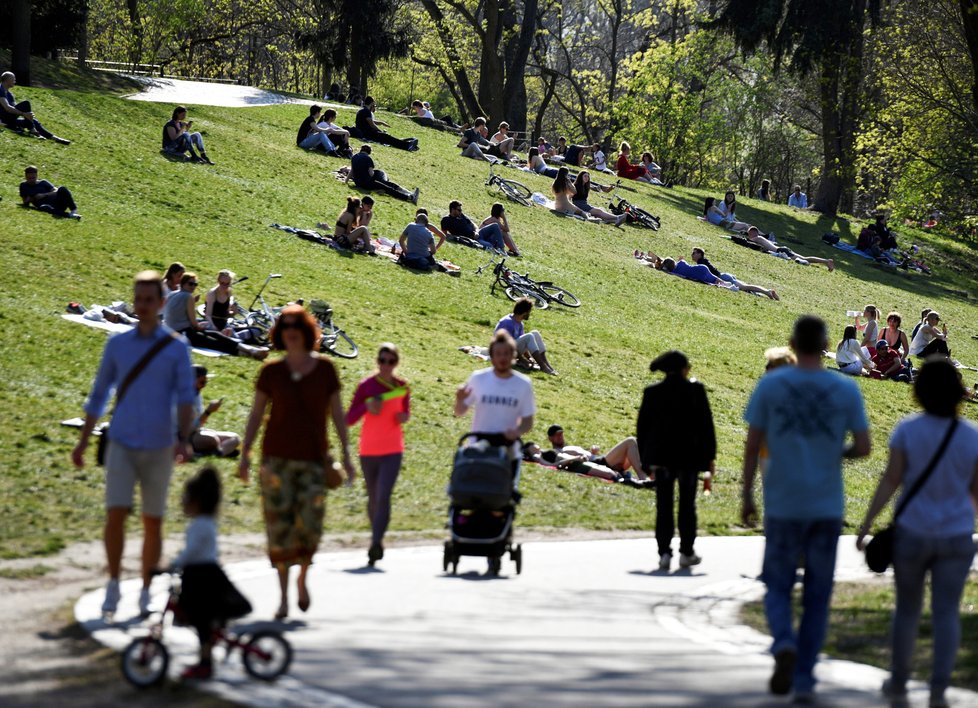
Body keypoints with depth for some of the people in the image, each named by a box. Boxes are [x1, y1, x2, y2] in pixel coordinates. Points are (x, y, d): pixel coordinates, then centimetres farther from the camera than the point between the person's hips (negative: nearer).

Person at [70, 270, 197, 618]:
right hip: (121, 445, 1)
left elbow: (185, 398, -8)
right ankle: (113, 585, 0)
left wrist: (183, 440, -23)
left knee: (152, 523, 5)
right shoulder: (118, 345, 6)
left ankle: (146, 592, 16)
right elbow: (99, 395, 13)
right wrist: (83, 442, 12)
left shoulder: (176, 349, -1)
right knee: (115, 514, -13)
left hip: (158, 448, -1)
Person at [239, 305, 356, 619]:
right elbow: (256, 414, 7)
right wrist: (245, 454, 1)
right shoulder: (271, 371, 2)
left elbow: (337, 413, 7)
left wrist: (346, 455, 4)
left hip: (313, 458, 0)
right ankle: (283, 596, 6)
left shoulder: (324, 368, 2)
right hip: (277, 457, 0)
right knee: (279, 525, -4)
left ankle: (302, 578, 22)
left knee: (309, 526, -8)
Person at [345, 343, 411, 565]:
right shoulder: (366, 386, -3)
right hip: (368, 451, 1)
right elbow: (349, 420, -3)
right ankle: (377, 539, 32)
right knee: (373, 499, 13)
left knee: (383, 496, -17)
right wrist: (366, 407, -21)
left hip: (392, 451, -1)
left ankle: (376, 543, -23)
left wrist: (405, 417, -4)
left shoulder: (402, 387, 2)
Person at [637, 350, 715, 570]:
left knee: (664, 505, 4)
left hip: (662, 457, 1)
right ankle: (686, 553, 13)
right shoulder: (695, 390, -5)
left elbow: (642, 427, 4)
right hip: (689, 457, -1)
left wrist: (646, 460, 11)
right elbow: (706, 425, -3)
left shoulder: (652, 392, 1)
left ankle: (664, 553, -3)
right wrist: (709, 455, 3)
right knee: (687, 504, 11)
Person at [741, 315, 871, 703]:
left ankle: (784, 646, -17)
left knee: (778, 587, 12)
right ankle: (804, 680, 7)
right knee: (817, 594, 11)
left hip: (783, 507, -1)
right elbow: (863, 447, -2)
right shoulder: (847, 390, -4)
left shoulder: (769, 385, -6)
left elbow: (752, 445, -4)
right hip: (828, 509, 1)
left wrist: (747, 497, 5)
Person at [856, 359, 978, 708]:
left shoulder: (907, 430, -12)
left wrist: (866, 523, -7)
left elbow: (890, 480, -13)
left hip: (912, 535, 0)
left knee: (907, 609, 16)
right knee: (946, 613, 3)